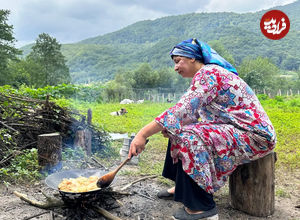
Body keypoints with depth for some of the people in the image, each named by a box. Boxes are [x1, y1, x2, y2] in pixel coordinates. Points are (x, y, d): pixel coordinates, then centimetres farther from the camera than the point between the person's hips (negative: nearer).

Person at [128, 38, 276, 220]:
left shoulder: (208, 73, -18)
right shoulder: (207, 73, 13)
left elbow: (182, 111, -28)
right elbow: (189, 112, 10)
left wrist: (143, 134, -27)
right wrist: (168, 128, -8)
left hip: (254, 136, -10)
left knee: (189, 136, -27)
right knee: (178, 129, 11)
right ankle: (181, 188, 20)